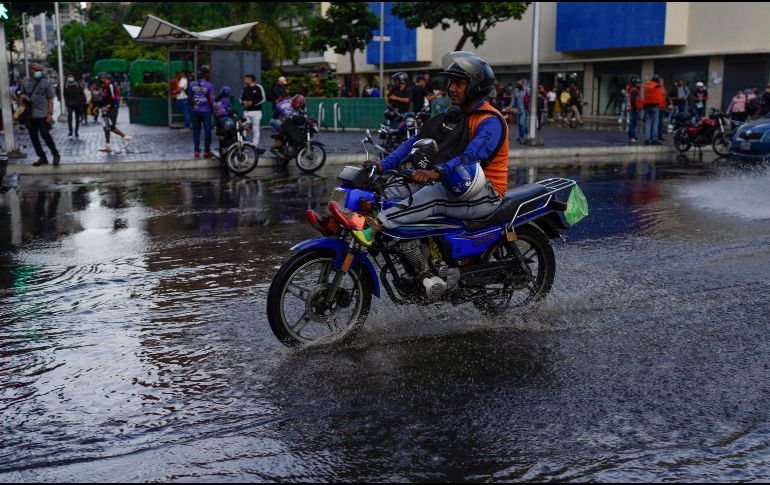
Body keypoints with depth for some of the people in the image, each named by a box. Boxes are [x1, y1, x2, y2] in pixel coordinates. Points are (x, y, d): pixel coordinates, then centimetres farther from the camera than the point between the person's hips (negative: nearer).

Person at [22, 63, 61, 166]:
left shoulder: (46, 83, -1)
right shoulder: (26, 83, 9)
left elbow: (50, 99, -1)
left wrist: (50, 113, -10)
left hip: (43, 114, -5)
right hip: (30, 115, 5)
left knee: (45, 135, -10)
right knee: (33, 137, 6)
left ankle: (55, 155, 7)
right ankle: (42, 157, 16)